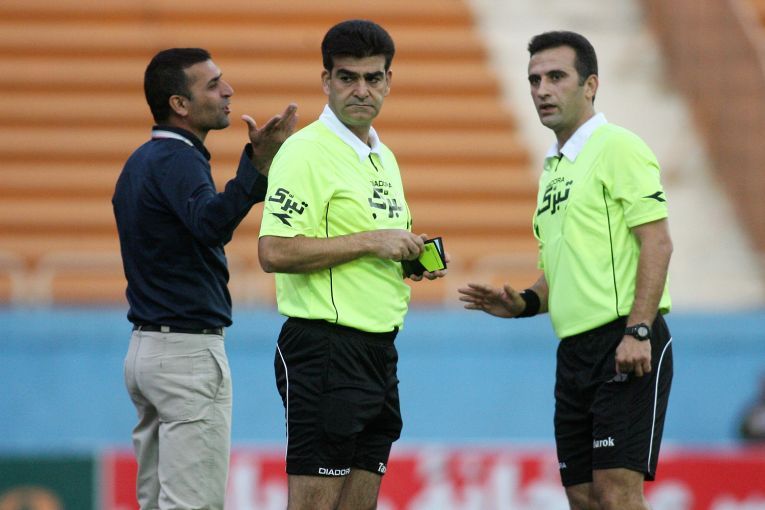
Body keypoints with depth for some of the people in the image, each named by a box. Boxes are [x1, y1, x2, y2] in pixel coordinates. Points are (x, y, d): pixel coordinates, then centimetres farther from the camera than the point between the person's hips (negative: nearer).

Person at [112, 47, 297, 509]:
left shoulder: (143, 161, 15)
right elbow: (211, 224, -34)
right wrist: (258, 162, -45)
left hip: (144, 349, 10)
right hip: (188, 350, -10)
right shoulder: (176, 159, -14)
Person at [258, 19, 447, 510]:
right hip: (325, 350, -9)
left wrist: (414, 259, 8)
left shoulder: (384, 158, 18)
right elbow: (275, 252, -20)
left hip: (379, 352, 9)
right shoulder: (305, 152, -11)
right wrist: (369, 242, -18)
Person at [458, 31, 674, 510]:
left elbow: (657, 242, -14)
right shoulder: (554, 168, 20)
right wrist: (521, 304, 8)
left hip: (625, 349, -9)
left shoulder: (618, 148, -7)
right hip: (574, 352, 9)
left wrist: (638, 331, -22)